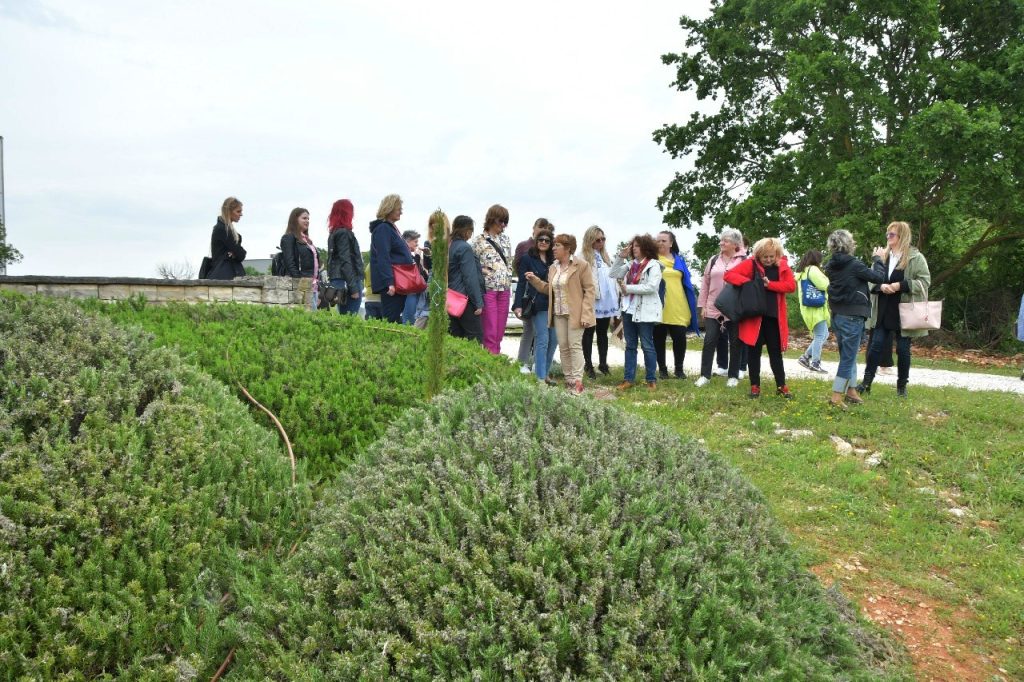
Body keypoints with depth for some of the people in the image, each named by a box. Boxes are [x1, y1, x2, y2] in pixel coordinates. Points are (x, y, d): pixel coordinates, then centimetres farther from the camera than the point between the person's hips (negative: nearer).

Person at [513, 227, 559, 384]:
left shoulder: (553, 260, 13)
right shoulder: (527, 258, 0)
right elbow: (521, 282, -3)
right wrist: (518, 305, -10)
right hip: (538, 305, -5)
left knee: (554, 340, 5)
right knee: (542, 340, -9)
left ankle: (544, 373, 17)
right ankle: (540, 377, -4)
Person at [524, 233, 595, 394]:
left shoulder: (581, 265, -8)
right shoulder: (553, 267, 13)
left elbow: (589, 290, -10)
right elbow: (549, 289, 17)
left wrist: (585, 314, -17)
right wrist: (534, 280, 4)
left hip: (575, 313, -7)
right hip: (558, 313, 7)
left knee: (575, 346, -6)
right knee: (563, 347, 8)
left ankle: (577, 382, -2)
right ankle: (568, 380, 15)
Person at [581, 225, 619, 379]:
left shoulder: (605, 256, 15)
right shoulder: (583, 258, -8)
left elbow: (612, 276, 17)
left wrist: (615, 298, 12)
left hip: (606, 301, 7)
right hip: (592, 302, -6)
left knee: (603, 333, 13)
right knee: (589, 333, 3)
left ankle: (603, 363, 21)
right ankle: (588, 365, 8)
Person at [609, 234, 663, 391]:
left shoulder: (653, 265, -9)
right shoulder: (631, 264, 12)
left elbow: (651, 287, -20)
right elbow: (614, 274, 11)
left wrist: (628, 288, -16)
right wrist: (621, 257, 1)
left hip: (645, 312, -7)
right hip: (629, 310, 7)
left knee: (647, 346, 1)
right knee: (630, 345, 10)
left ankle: (651, 380, 10)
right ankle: (628, 379, 15)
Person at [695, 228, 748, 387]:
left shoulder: (744, 261, -3)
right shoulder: (714, 260, 10)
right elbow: (705, 283, 11)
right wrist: (702, 305, 7)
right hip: (713, 309, 3)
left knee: (735, 343, 7)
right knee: (709, 341, 0)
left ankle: (733, 376, 18)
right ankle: (705, 375, 8)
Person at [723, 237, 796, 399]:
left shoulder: (782, 266, 3)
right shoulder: (751, 264, -4)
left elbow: (791, 285, -7)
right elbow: (729, 275, -10)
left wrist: (770, 284, -18)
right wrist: (749, 282, -22)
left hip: (774, 316, 2)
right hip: (753, 315, -1)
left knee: (775, 352, 8)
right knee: (754, 351, 6)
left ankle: (781, 386, 17)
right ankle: (755, 385, 15)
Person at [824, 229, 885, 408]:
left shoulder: (831, 266, 4)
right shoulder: (854, 264, -16)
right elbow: (878, 277, -8)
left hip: (837, 316, 7)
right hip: (852, 317, -7)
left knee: (848, 355, 18)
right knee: (848, 357, -3)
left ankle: (851, 391, 25)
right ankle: (836, 396, -4)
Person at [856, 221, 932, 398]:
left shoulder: (915, 257, -5)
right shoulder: (882, 255, 8)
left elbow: (925, 281, -9)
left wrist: (901, 285, -19)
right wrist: (881, 286, -13)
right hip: (883, 311, 4)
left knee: (903, 349, 6)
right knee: (876, 346, 2)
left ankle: (902, 385, 18)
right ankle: (867, 382, 9)